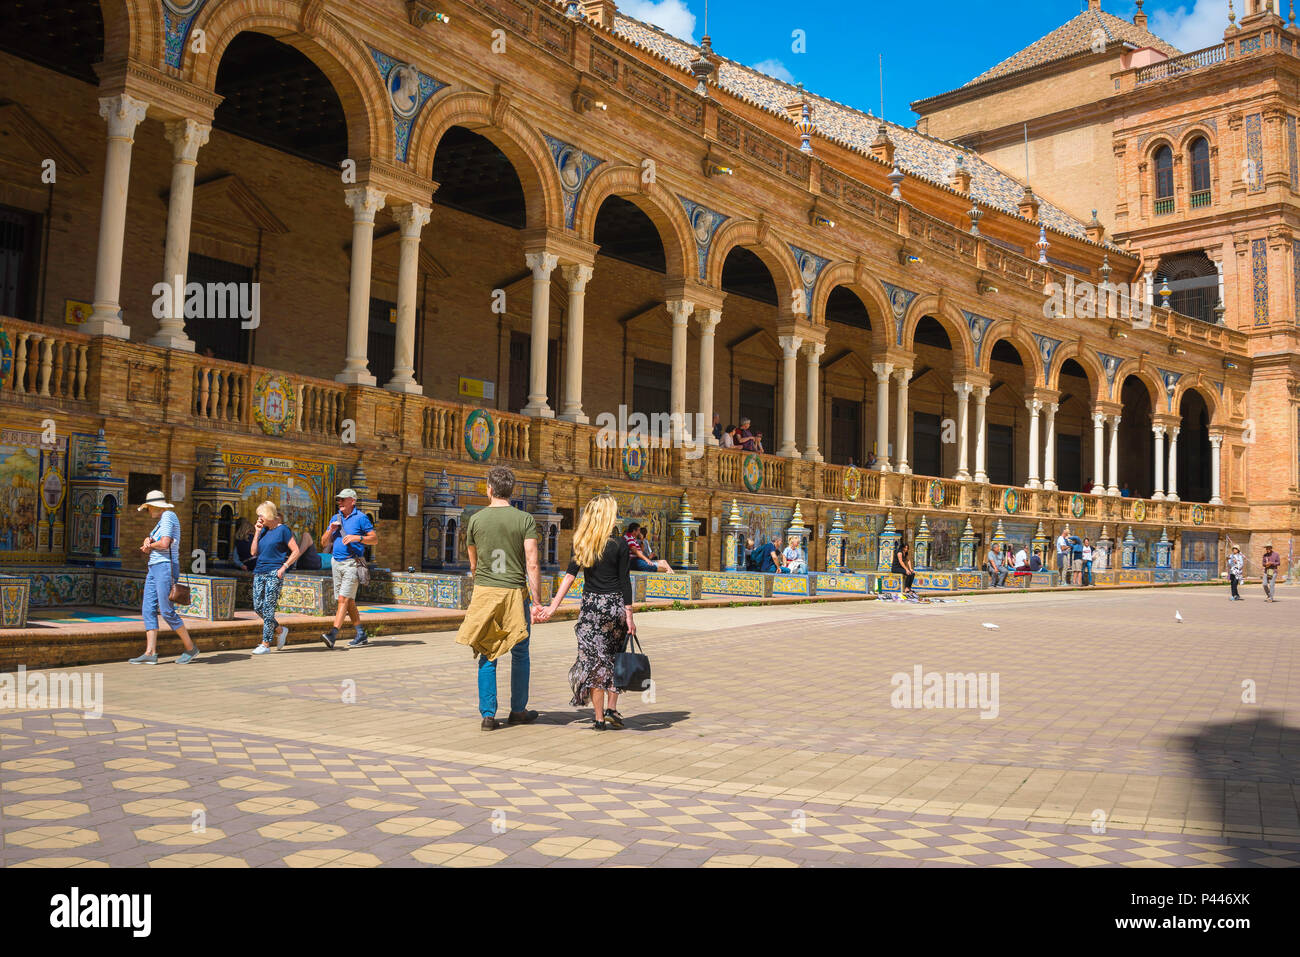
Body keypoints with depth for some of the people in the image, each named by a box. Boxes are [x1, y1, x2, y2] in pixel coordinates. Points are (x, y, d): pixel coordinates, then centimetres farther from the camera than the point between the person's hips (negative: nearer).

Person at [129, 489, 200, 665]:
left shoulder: (168, 516, -7)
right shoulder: (160, 522, 22)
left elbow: (164, 544, -18)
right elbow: (147, 550, 20)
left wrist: (149, 545, 0)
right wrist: (148, 542, -2)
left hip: (166, 566, -10)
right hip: (154, 568, 10)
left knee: (166, 611, -11)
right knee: (148, 609, 1)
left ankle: (191, 648, -2)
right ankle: (150, 653, -2)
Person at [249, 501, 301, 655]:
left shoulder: (283, 530, -4)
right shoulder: (263, 530, 16)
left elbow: (296, 551, -6)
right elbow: (253, 552, 11)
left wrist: (283, 567, -13)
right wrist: (257, 532, 5)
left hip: (274, 573, -7)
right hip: (259, 573, 7)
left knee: (268, 607, -8)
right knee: (257, 607, 5)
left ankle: (266, 644, -5)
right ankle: (280, 631, 24)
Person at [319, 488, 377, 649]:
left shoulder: (360, 518, -4)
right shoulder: (335, 519, 14)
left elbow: (375, 538, -5)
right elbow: (324, 543, 13)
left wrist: (357, 538, -18)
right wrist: (330, 530, -5)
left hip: (352, 563, -7)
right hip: (336, 563, 7)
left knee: (343, 599, -15)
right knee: (349, 601, 10)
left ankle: (333, 634, -24)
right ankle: (361, 635, 18)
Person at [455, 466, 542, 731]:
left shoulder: (475, 520, 2)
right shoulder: (525, 520, -4)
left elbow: (473, 565, 13)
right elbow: (532, 564, -10)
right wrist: (536, 601, -7)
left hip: (484, 591, 1)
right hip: (515, 592, -1)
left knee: (487, 656, 8)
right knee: (520, 654, 13)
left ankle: (488, 714, 6)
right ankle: (518, 711, 22)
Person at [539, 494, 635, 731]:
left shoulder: (581, 543, 2)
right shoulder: (619, 543, -7)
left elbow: (570, 575, -4)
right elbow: (625, 581, -7)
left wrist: (553, 606, -3)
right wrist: (629, 616, -4)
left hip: (590, 605, 2)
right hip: (614, 605, -2)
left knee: (593, 660, 6)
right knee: (614, 658, 15)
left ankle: (599, 718, 7)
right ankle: (611, 709, 10)